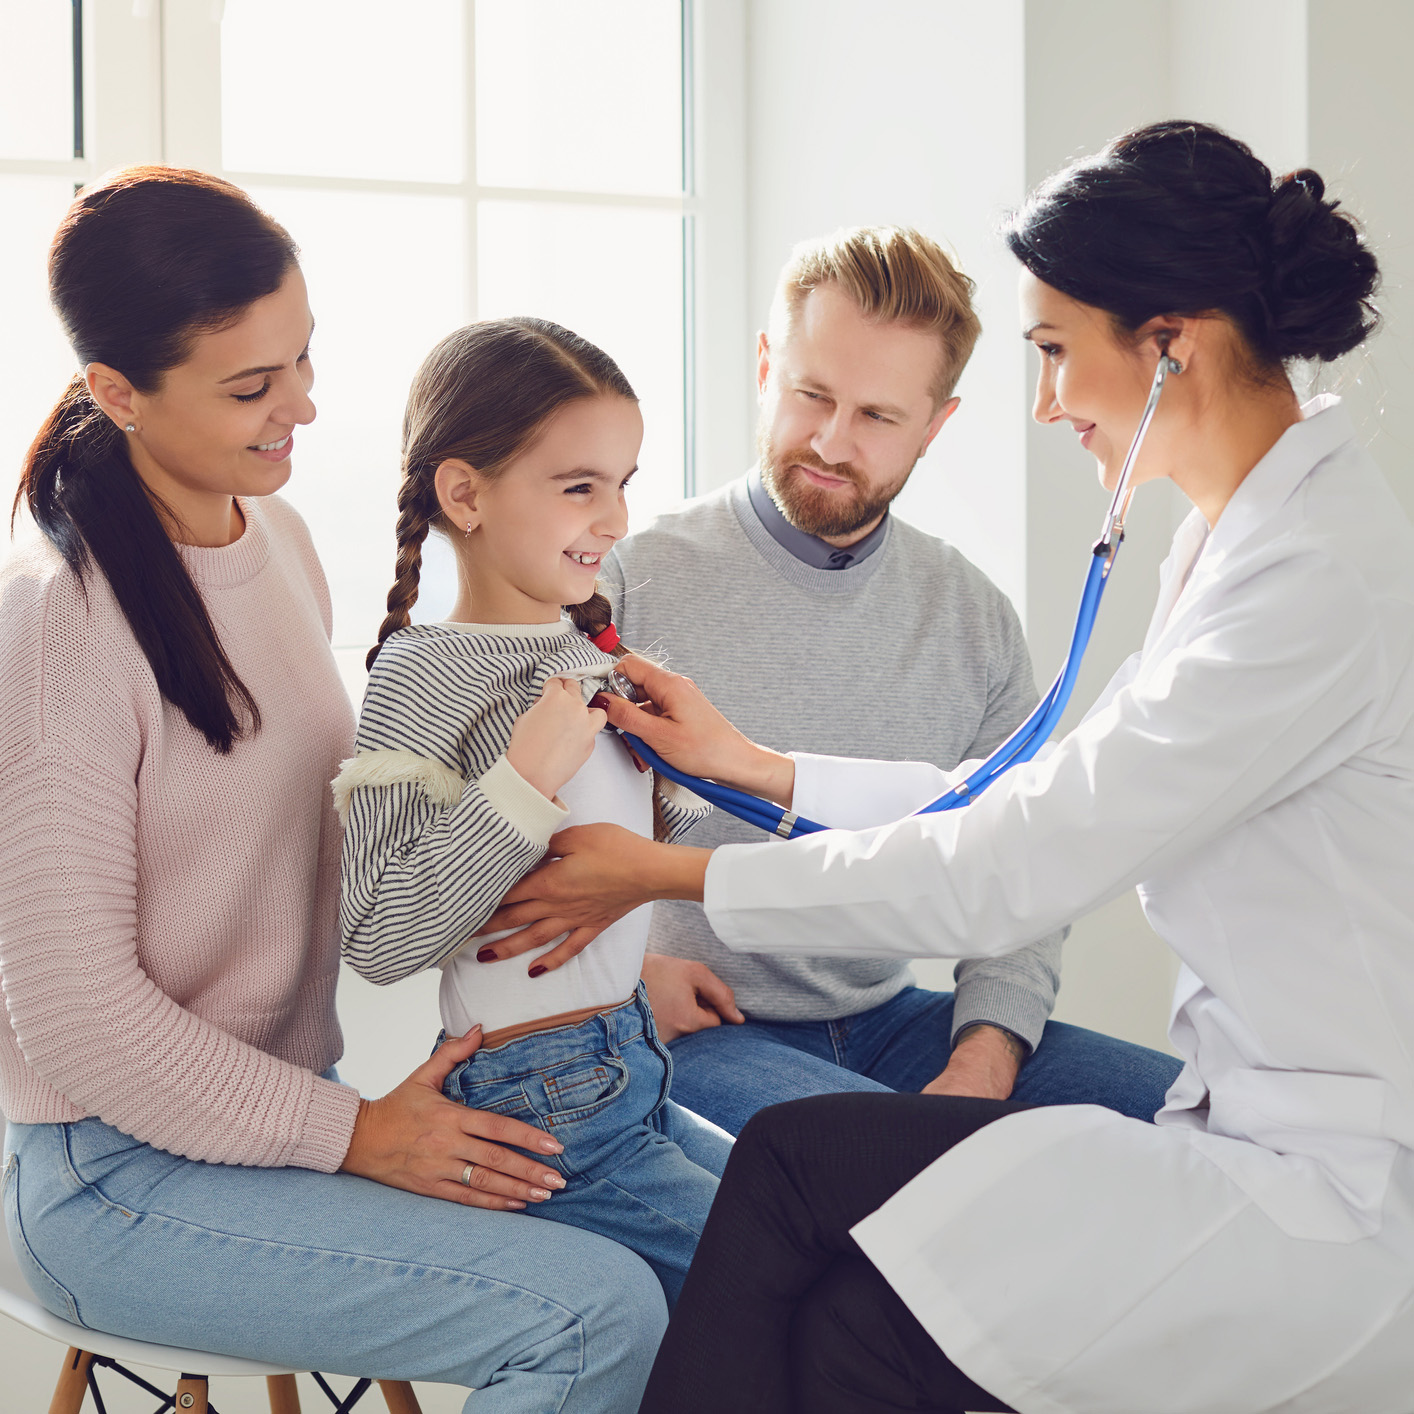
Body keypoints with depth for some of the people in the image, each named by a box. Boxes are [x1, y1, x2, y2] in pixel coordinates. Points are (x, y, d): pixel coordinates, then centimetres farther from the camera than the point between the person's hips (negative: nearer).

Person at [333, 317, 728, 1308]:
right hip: (542, 1106, -8)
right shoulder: (420, 679, -16)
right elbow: (378, 939, -23)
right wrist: (523, 780, -26)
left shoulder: (588, 648, 8)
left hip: (631, 1071, 8)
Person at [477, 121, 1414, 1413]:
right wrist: (760, 769, 16)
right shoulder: (1251, 531, 10)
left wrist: (673, 876, -11)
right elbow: (1054, 797, 14)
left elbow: (1012, 871, -20)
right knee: (798, 1154, 0)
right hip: (1274, 1124, 9)